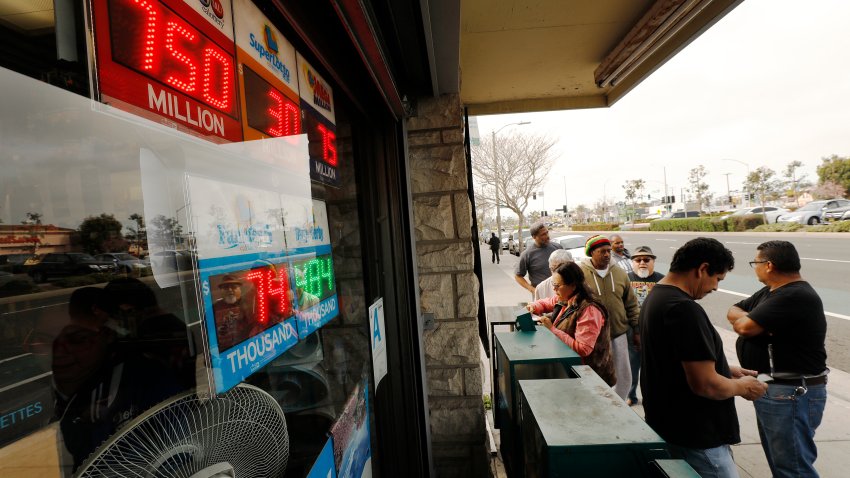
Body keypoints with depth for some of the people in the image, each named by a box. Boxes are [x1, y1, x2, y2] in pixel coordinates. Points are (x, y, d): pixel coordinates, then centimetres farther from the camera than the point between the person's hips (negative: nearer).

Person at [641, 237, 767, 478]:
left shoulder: (656, 296, 6)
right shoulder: (684, 308, -27)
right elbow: (705, 385, -26)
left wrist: (727, 371, 14)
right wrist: (742, 387, -8)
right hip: (694, 438, -10)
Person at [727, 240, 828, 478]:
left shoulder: (796, 297, -22)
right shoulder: (770, 292, 10)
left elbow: (745, 327, -25)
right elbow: (733, 311, 10)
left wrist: (743, 318, -3)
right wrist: (748, 318, -11)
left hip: (791, 393, -10)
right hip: (771, 389, 10)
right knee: (778, 459, 23)